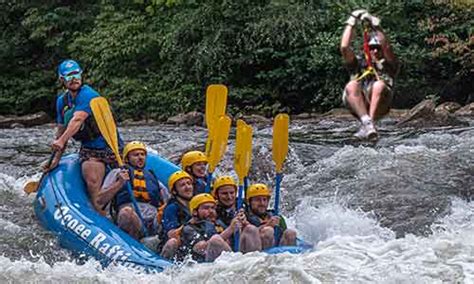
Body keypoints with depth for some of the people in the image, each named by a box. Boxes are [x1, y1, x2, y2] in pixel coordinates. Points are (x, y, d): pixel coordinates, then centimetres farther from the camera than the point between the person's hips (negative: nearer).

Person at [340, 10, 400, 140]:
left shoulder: (388, 65, 26)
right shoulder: (358, 63, 31)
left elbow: (387, 48, 4)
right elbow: (344, 47, 14)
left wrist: (375, 26, 1)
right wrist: (351, 23, 15)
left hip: (378, 105, -1)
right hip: (356, 105, 1)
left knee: (379, 85, -33)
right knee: (352, 85, -30)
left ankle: (366, 127, -43)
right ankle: (367, 123, -47)